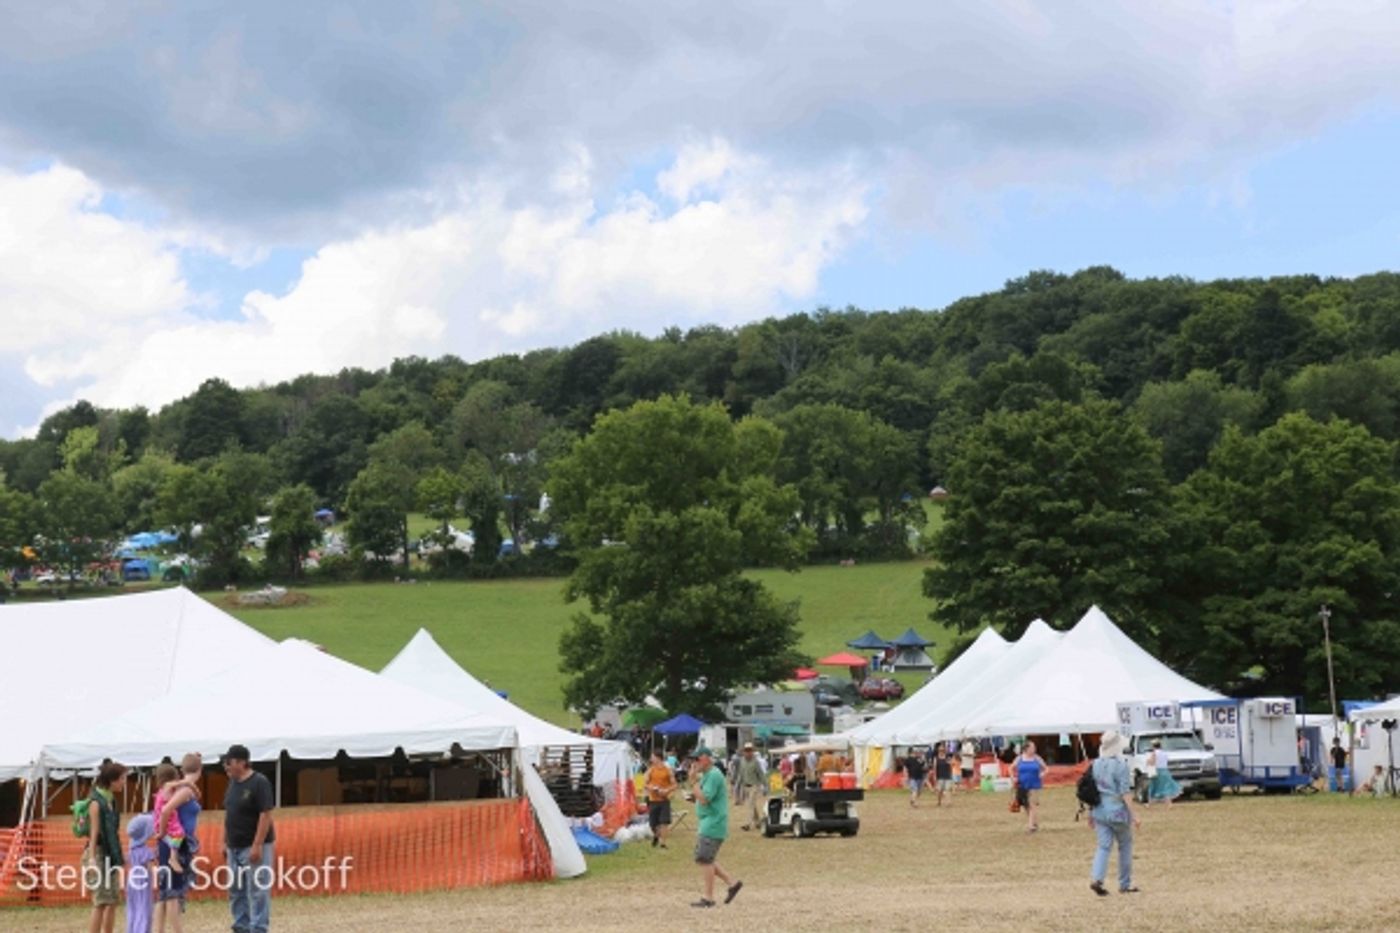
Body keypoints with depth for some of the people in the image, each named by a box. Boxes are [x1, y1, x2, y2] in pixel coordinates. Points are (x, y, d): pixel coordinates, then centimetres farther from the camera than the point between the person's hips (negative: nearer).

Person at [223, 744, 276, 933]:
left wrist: (257, 845, -22)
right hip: (235, 847, 8)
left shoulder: (259, 783, -13)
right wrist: (225, 842, 15)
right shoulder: (233, 783, 10)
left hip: (254, 847, -8)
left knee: (257, 891, -7)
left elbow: (266, 816, -18)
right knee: (236, 891, 11)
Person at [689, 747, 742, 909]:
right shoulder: (707, 775, 17)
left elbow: (704, 799, -22)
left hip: (713, 824, -11)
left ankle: (708, 898, -4)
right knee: (702, 859, 11)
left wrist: (696, 781, -17)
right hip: (706, 824, 11)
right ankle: (732, 883, 16)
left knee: (704, 859, -9)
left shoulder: (714, 775, -16)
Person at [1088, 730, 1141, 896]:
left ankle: (1096, 878, -18)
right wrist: (1134, 815, -14)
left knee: (1103, 846, 4)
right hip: (1118, 811, -5)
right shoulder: (1120, 766, -13)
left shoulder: (1095, 765, 5)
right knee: (1125, 846, 13)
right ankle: (1124, 885, 18)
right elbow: (1125, 793, -16)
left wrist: (1090, 814, 18)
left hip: (1100, 811, 5)